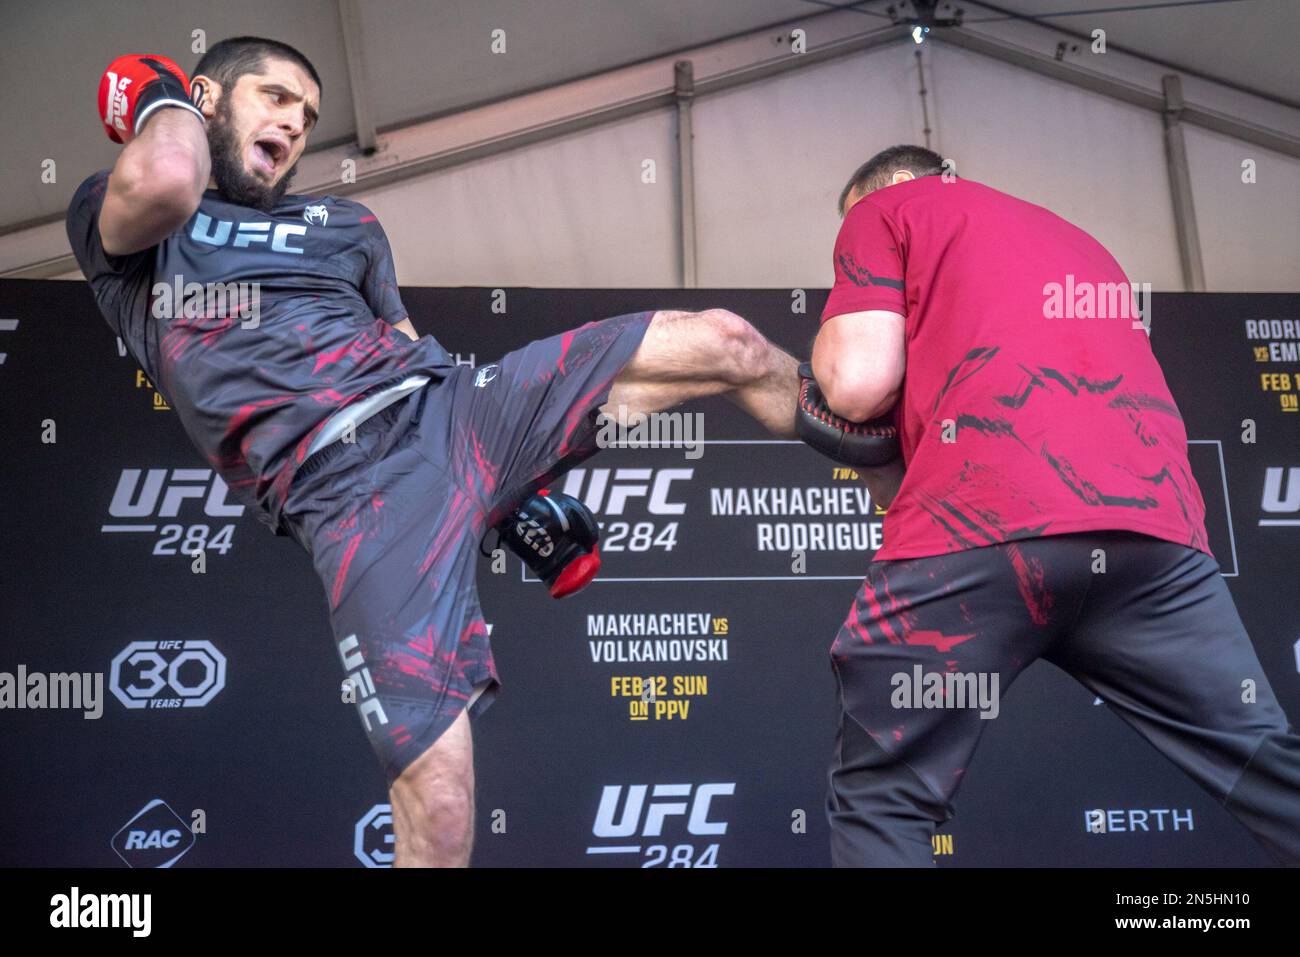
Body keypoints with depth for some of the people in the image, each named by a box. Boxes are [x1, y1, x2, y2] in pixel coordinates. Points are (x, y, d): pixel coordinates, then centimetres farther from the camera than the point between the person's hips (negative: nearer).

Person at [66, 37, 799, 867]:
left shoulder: (345, 225, 27)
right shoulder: (113, 217, 13)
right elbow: (161, 182, -13)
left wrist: (522, 486, 18)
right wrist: (163, 100, 10)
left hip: (456, 413, 5)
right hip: (352, 495, -5)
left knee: (725, 342, -3)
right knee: (437, 806, -19)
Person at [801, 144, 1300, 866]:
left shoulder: (886, 206, 18)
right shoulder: (1076, 239, 37)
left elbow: (858, 383, 3)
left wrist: (832, 346, 25)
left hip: (981, 523, -5)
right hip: (1154, 518, 6)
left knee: (882, 800, 5)